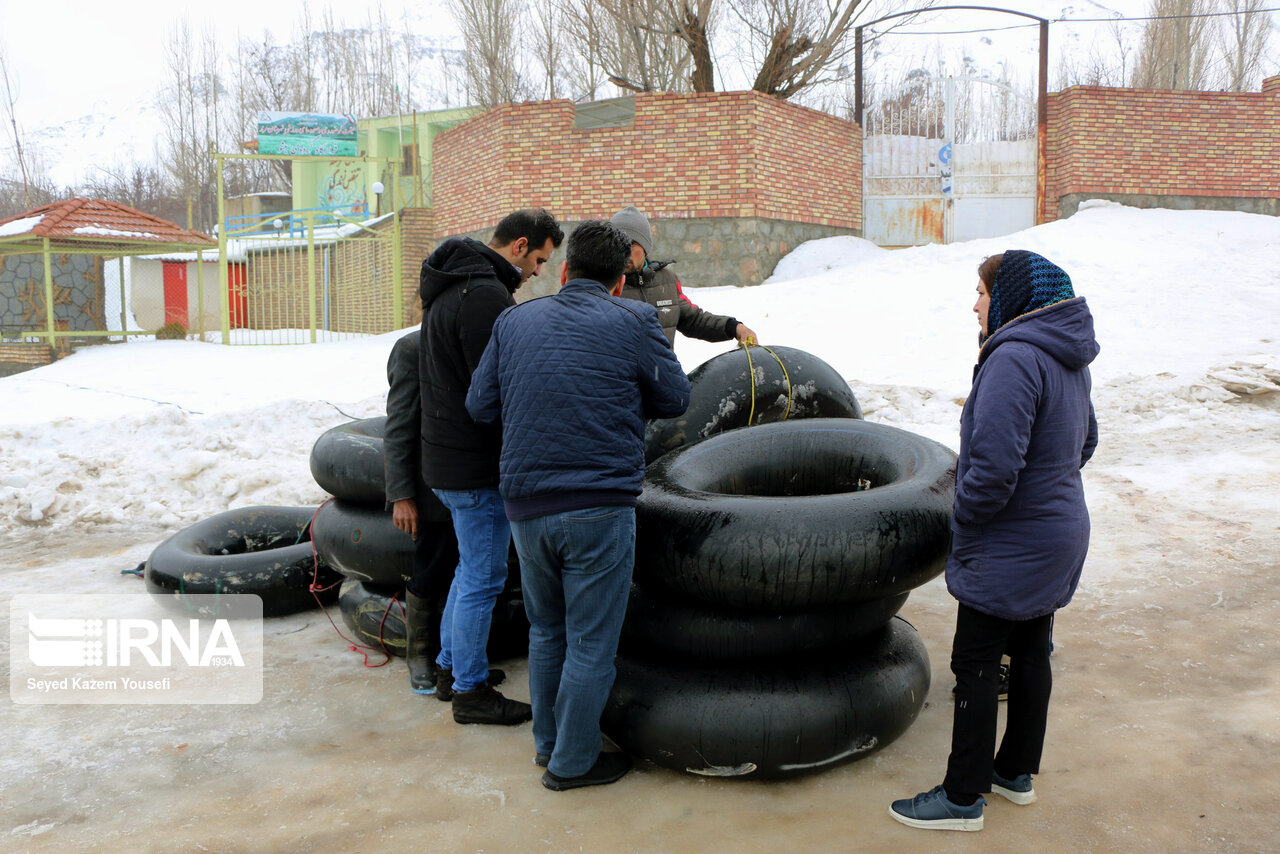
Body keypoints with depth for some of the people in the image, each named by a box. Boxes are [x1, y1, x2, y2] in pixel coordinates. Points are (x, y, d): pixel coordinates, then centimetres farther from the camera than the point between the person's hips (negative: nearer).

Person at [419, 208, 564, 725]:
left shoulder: (450, 289, 15)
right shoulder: (485, 294, -20)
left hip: (446, 455, 11)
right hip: (477, 465, -10)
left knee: (471, 568, 22)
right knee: (483, 577, 2)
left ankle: (450, 668, 33)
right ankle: (470, 691, 14)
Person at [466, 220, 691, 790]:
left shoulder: (514, 321, 8)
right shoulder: (633, 322, -3)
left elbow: (480, 405, 9)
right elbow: (674, 399, 5)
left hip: (526, 507, 5)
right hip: (599, 509, -4)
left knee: (546, 631, 22)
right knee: (591, 643, 9)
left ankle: (547, 742, 35)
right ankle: (572, 761, 21)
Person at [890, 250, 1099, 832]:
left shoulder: (1014, 358, -25)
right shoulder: (1068, 357, 7)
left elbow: (993, 467, -30)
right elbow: (1085, 440, 19)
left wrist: (964, 529, -15)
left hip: (1010, 547, -9)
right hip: (1059, 534, 10)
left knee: (975, 664, 2)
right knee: (1030, 653, 19)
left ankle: (962, 798, 15)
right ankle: (1016, 772, 35)